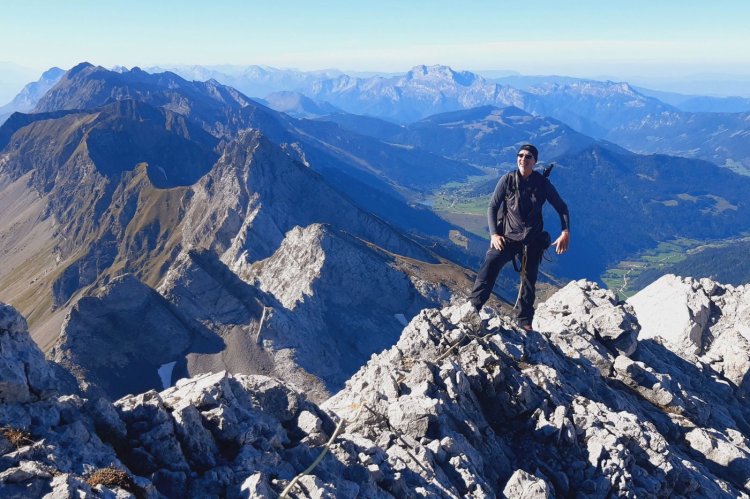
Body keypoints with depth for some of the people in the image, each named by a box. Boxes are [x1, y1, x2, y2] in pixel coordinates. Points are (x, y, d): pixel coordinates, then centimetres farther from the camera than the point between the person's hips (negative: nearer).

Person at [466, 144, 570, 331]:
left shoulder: (543, 183, -3)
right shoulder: (508, 179, -5)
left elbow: (561, 208, 6)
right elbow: (492, 206, -3)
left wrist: (565, 233, -8)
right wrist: (494, 234, -14)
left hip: (532, 241, 2)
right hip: (507, 237, -2)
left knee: (529, 281, 8)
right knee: (491, 263, -29)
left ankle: (525, 322, 24)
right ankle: (474, 307, -32)